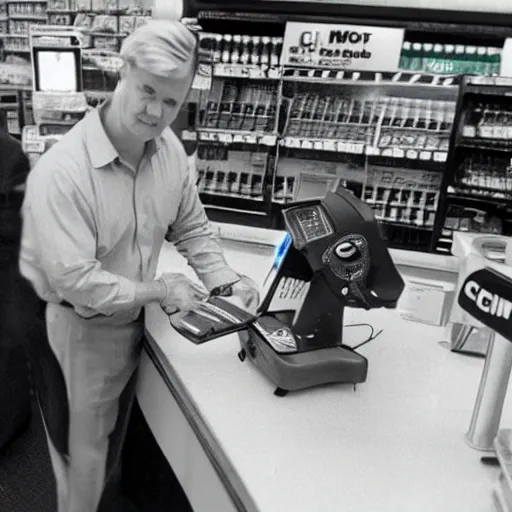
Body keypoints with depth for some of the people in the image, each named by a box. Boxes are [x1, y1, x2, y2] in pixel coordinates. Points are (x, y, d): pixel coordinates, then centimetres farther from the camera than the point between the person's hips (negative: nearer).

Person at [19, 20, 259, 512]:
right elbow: (75, 280, -30)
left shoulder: (169, 149, -8)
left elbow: (191, 228, 3)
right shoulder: (63, 170, -29)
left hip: (131, 321, 6)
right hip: (75, 329, -6)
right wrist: (159, 291, -20)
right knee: (84, 457, 15)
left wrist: (226, 282, -9)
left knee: (113, 442, 28)